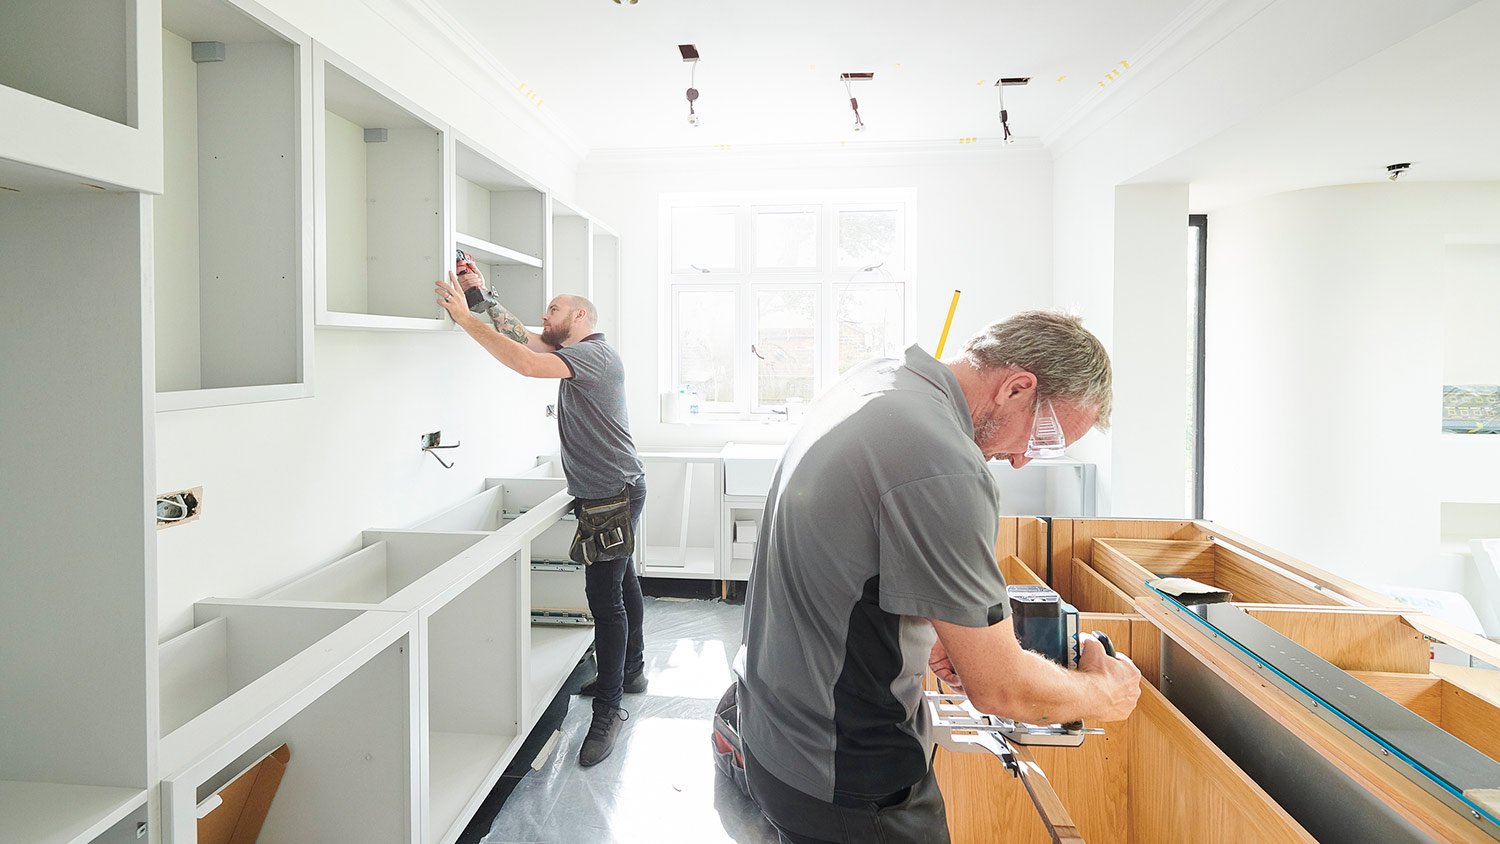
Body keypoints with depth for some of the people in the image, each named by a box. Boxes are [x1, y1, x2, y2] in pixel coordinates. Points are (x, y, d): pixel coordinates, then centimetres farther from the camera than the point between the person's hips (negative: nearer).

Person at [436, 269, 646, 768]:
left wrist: (465, 317, -25)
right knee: (621, 583, 20)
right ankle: (631, 671, 35)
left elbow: (526, 363, -31)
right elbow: (522, 336, 12)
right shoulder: (575, 354, 13)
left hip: (615, 493, -11)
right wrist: (485, 296, 4)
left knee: (605, 596, -9)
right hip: (606, 493, 11)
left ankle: (608, 708, -2)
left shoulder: (595, 354, -18)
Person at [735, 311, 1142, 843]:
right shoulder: (944, 470, -30)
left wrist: (928, 634, 5)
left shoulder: (873, 379, 0)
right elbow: (1001, 689, -21)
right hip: (848, 778, -9)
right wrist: (1106, 694, -3)